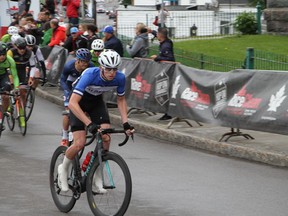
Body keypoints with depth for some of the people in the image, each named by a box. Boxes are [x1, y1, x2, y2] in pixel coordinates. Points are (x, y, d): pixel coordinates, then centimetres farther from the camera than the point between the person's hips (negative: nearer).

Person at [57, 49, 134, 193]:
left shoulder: (120, 78, -24)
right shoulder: (90, 74, -38)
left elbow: (121, 99, -2)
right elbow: (72, 103, -43)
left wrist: (125, 123, -14)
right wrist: (90, 124, -50)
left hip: (96, 101, 4)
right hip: (79, 101, -4)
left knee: (106, 138, -16)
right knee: (80, 143, -15)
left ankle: (97, 179, -1)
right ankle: (63, 169, 15)